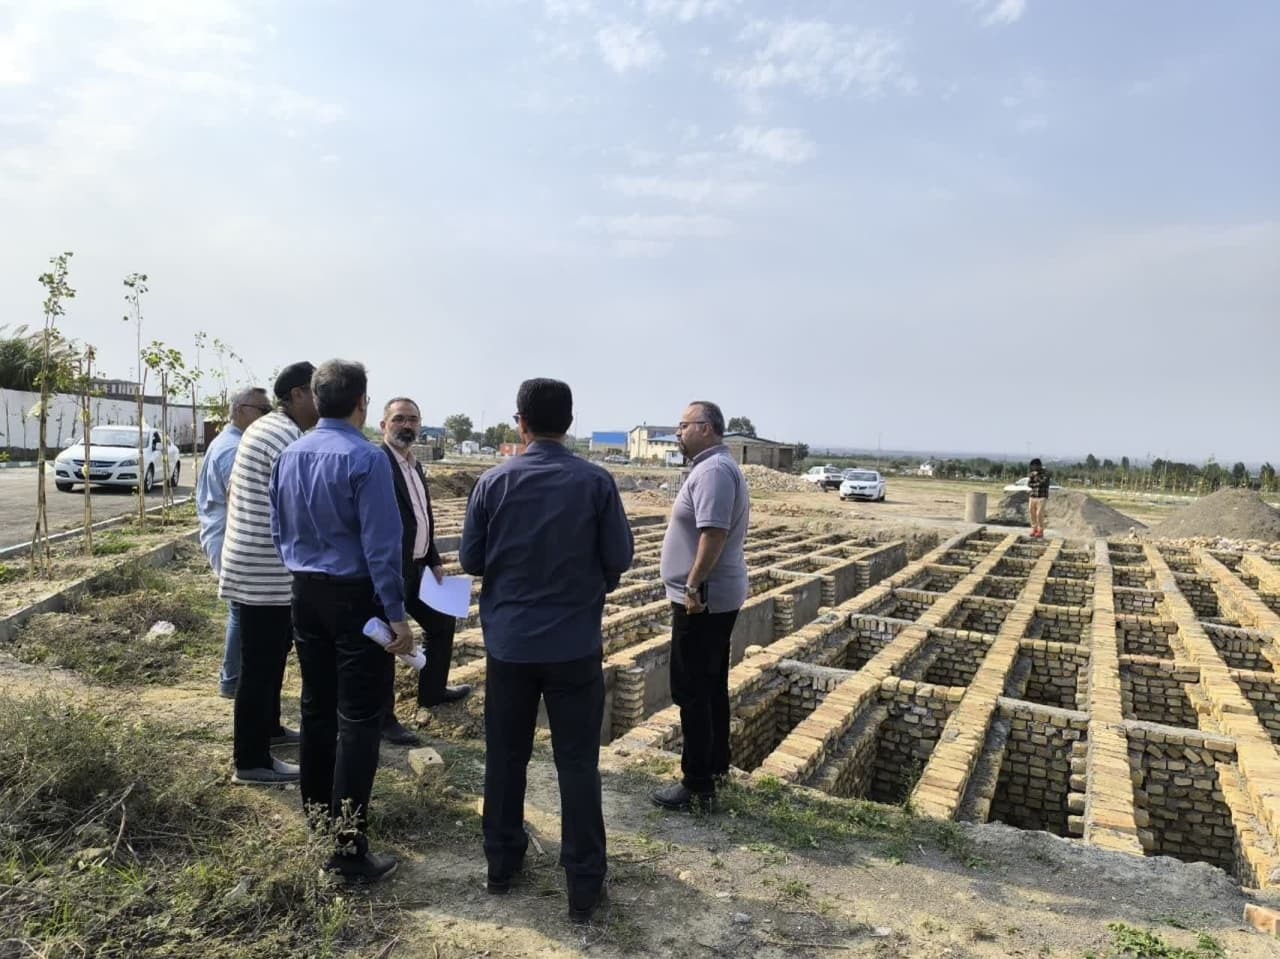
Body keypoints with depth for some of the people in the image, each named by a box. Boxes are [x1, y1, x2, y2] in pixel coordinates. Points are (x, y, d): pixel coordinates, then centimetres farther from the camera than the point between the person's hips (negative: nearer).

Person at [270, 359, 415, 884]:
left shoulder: (290, 455, 4)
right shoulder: (366, 458, -18)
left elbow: (279, 529, 13)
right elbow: (381, 543, -19)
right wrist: (397, 614, -15)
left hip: (306, 592, 7)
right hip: (355, 595, -7)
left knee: (316, 704, 21)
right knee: (359, 717, -2)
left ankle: (318, 804, 38)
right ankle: (349, 845, 1)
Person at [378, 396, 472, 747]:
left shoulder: (416, 465, 12)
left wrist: (434, 560, 15)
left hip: (418, 568, 10)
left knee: (442, 622, 23)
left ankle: (432, 690, 41)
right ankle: (383, 719, 17)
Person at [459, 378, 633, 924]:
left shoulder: (493, 482, -6)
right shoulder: (596, 483, -10)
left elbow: (470, 560, 0)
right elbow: (620, 561, -6)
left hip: (508, 642, 2)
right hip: (574, 644, -1)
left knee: (505, 756, 17)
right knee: (577, 764, 8)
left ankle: (501, 863, 31)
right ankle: (584, 884, 16)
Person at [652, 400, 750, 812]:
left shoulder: (713, 470, -19)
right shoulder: (716, 467, 15)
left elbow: (714, 532, -28)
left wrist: (694, 585, -25)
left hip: (702, 598, -11)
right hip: (716, 596, 11)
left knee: (691, 690, -3)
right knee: (711, 685, 18)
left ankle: (698, 785, 5)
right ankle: (716, 764, 31)